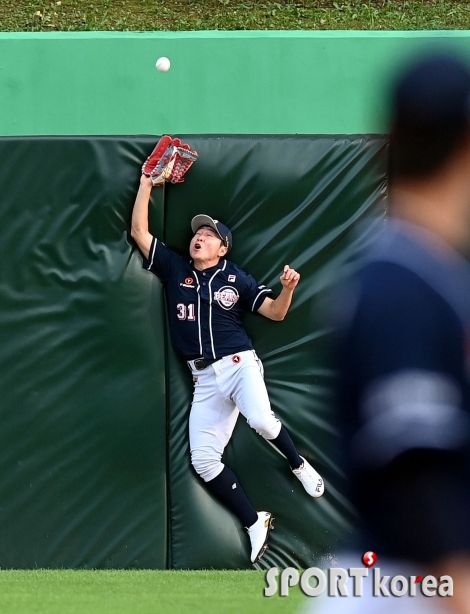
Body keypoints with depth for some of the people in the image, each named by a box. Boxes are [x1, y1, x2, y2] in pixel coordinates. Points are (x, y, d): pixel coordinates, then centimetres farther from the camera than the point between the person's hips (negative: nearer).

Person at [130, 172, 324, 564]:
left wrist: (288, 288, -17)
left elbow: (275, 313, 4)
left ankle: (299, 466, -3)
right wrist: (147, 183, 3)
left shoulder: (235, 279, 5)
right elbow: (139, 232, 7)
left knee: (261, 420, -34)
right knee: (203, 459, -6)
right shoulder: (175, 269, 12)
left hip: (239, 364, -4)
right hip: (205, 378, 4)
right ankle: (255, 524, 4)